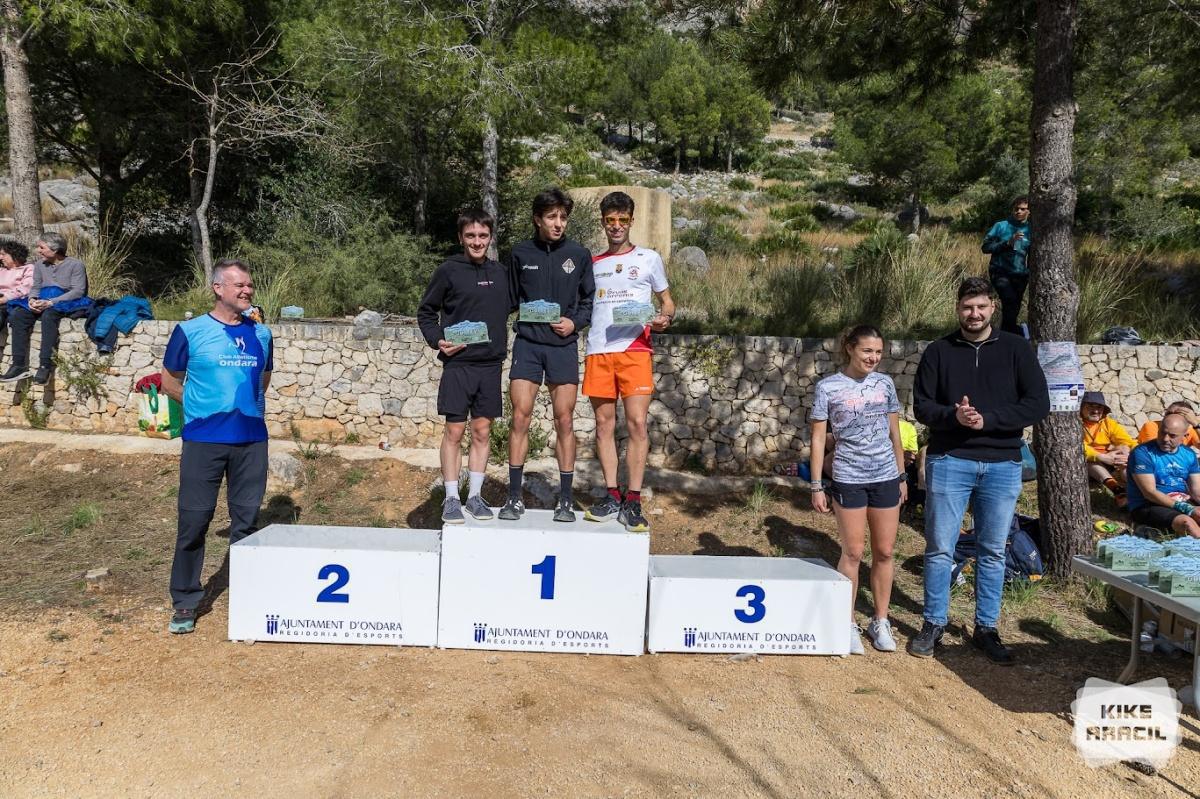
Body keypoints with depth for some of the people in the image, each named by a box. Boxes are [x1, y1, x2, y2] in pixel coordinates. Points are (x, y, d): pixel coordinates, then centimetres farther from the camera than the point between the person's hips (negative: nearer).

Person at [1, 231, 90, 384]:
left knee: (48, 315, -38)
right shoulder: (40, 265, 15)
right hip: (44, 302, 6)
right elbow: (35, 287, 16)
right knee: (18, 315, -22)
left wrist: (50, 302, -23)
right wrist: (32, 299, -10)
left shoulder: (75, 264, -4)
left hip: (67, 303, -6)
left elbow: (78, 291, -13)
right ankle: (19, 365, -25)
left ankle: (45, 365, -39)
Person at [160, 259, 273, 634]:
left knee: (247, 520, 9)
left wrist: (246, 402, 11)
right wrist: (205, 405, 5)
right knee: (193, 521, 0)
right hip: (204, 439, -3)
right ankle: (185, 602, 13)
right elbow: (170, 381, 7)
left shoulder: (261, 333, 8)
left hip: (252, 438, 3)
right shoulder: (190, 331, -1)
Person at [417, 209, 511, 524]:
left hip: (491, 365, 4)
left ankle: (475, 496, 18)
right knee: (454, 430, 0)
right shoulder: (449, 270, -2)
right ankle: (451, 499, 10)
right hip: (458, 364, -4)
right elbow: (425, 312, 4)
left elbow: (510, 307, 21)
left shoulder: (501, 273, 9)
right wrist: (437, 340, -11)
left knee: (482, 431, 8)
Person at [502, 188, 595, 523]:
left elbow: (589, 299, 10)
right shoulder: (520, 254, 4)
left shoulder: (579, 254, 4)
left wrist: (575, 322, -6)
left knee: (564, 421, 2)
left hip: (563, 345, 0)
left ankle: (566, 499, 10)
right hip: (527, 343, 0)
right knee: (520, 418, -3)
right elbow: (511, 299, 12)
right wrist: (525, 315, -5)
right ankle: (515, 497, 6)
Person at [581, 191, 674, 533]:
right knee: (604, 424, 4)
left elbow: (667, 301, 14)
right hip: (598, 350, 3)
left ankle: (633, 502, -4)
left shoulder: (649, 258, 12)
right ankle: (612, 496, 12)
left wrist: (664, 319, -7)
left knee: (637, 423, -9)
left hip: (635, 349, -3)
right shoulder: (592, 263, 18)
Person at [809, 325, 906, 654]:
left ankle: (880, 622, 22)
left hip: (885, 477, 3)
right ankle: (848, 624, 16)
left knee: (884, 552, 8)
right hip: (849, 479, -3)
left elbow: (894, 434, 12)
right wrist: (817, 486, -6)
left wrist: (902, 476, 12)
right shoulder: (829, 387, -6)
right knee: (853, 553, 3)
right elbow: (818, 438, -4)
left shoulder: (884, 384, 4)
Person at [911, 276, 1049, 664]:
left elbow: (1038, 404, -4)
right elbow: (922, 405, 1)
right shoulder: (938, 351, 3)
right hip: (949, 460, -1)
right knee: (939, 548, 3)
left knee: (993, 551, 10)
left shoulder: (1016, 348, 3)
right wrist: (953, 416, -19)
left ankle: (986, 628, 22)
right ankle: (933, 624, 15)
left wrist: (987, 419, -16)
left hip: (1003, 464, 1)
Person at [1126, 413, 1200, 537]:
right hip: (1148, 506, -6)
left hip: (1183, 502, 6)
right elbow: (1150, 493, -14)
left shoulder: (1189, 454, 11)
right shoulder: (1143, 453, -9)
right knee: (1186, 522, -33)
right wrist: (1183, 507, -20)